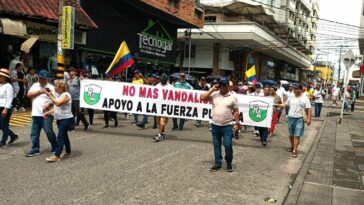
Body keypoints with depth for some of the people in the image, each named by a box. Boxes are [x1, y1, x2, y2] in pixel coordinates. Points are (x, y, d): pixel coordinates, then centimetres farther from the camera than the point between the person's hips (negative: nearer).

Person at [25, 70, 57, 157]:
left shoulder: (51, 88, -1)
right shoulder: (35, 85, 14)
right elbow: (29, 94, 2)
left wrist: (49, 104, -23)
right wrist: (39, 91, -8)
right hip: (35, 114, 5)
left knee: (49, 131, -4)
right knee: (34, 133, 7)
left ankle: (55, 147, 15)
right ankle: (35, 149, 16)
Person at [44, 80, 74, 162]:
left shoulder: (65, 95, -15)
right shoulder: (59, 95, 15)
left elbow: (58, 103, -29)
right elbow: (57, 108, 20)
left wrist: (50, 95, -21)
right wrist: (49, 112, 8)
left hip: (66, 119, -10)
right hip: (60, 119, 10)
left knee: (60, 137, -13)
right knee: (64, 136, 17)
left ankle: (57, 156, -15)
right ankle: (68, 152, 28)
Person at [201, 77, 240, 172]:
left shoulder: (233, 97, -1)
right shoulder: (214, 94, 3)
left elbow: (235, 111, 1)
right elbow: (203, 98, -8)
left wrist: (237, 123, -3)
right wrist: (212, 89, -8)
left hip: (227, 126, -2)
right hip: (215, 125, 3)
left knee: (228, 146, -3)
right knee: (216, 146, 11)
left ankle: (229, 164, 17)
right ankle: (217, 164, 22)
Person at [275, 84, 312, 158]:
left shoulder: (305, 98, -5)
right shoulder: (291, 98, 10)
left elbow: (309, 109, -8)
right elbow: (285, 104, 19)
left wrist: (308, 119, -14)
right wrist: (276, 105, 10)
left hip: (299, 119, -5)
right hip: (291, 118, 5)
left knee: (297, 135, -6)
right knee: (291, 134, 16)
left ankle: (294, 150, -4)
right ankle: (292, 146, 35)